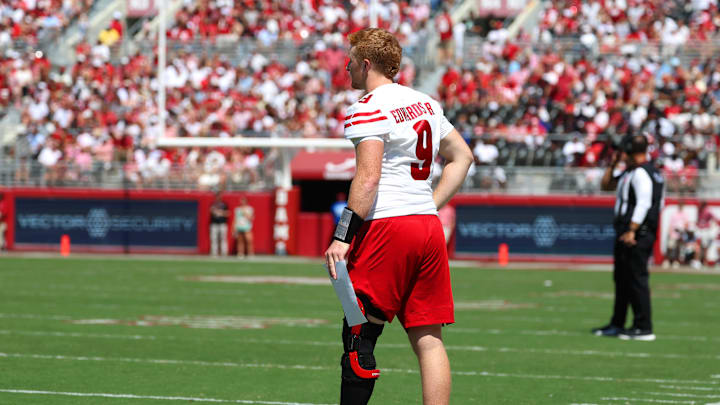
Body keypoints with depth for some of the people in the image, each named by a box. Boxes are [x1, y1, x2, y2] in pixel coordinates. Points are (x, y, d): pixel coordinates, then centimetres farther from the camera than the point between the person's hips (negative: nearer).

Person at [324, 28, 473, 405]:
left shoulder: (366, 109, -7)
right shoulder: (425, 103, 16)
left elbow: (368, 178, -17)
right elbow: (462, 155, 24)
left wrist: (343, 236, -17)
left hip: (387, 226, -7)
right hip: (429, 227, 7)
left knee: (358, 338, -2)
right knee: (429, 341, 5)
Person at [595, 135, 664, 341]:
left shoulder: (642, 173, -14)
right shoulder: (629, 173, 19)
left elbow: (644, 203, -23)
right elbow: (606, 185, 30)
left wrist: (632, 231, -27)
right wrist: (613, 164, 17)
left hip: (638, 234, -11)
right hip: (625, 233, 11)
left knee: (637, 278, -11)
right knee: (621, 278, 16)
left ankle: (644, 328, -11)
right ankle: (617, 325, 25)